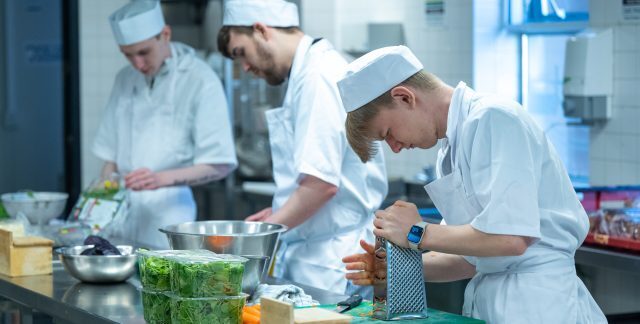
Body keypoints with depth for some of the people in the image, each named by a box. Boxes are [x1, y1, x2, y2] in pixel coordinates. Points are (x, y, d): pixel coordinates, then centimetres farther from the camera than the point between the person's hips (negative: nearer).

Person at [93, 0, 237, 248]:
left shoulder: (199, 80, -7)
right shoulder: (125, 79, 12)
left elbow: (220, 165, -10)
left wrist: (163, 178, -22)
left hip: (168, 210, -5)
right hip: (125, 212, 5)